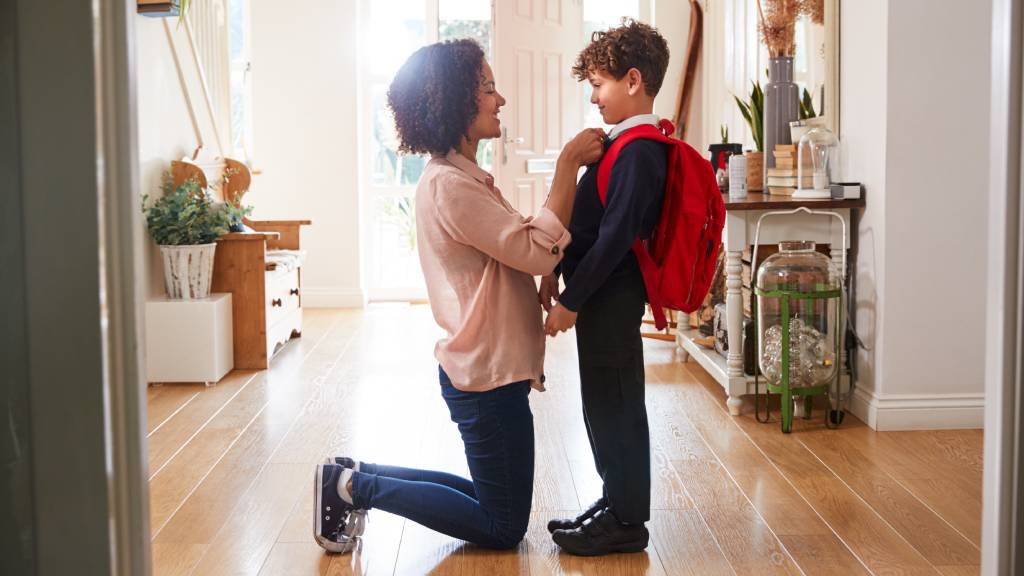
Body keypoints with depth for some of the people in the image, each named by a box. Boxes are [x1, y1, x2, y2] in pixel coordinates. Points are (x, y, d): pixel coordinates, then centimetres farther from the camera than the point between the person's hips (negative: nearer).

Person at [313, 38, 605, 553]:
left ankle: (356, 477, 18)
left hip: (485, 370, 10)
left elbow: (519, 248, 11)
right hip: (488, 377, -10)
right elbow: (540, 252, -23)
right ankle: (356, 486, 3)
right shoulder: (450, 185, -20)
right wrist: (568, 163, -20)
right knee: (503, 528, 3)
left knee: (493, 500, 20)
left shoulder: (460, 177, 12)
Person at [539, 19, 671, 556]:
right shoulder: (626, 145, 13)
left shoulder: (639, 152, -18)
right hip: (601, 294, 10)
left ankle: (626, 522, 10)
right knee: (603, 402, 16)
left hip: (611, 296, -10)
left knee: (614, 405, -1)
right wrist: (557, 273, 15)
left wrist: (571, 301, -20)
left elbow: (615, 235, -23)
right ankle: (616, 500, 29)